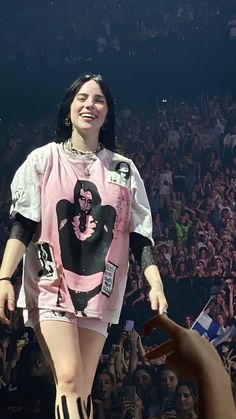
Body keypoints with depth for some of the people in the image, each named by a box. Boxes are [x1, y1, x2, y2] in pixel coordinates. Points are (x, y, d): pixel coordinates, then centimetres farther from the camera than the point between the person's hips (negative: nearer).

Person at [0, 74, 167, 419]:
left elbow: (139, 235, 7)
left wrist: (156, 284, -6)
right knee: (69, 379, -18)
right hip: (51, 286, -2)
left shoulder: (124, 169, 10)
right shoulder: (43, 160, 5)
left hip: (98, 291, 2)